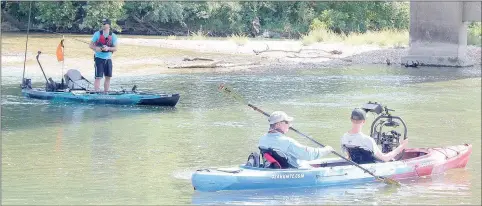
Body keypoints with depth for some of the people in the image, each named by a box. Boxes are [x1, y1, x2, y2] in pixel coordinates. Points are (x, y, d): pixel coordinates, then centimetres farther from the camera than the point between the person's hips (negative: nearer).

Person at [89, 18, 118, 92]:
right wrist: (96, 48, -21)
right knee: (98, 77, -9)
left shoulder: (113, 36, 2)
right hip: (99, 58, -3)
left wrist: (108, 48, -18)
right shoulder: (97, 34, -3)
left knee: (108, 77, 8)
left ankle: (106, 92, 19)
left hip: (108, 58, 3)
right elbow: (91, 45, 0)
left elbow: (115, 48, 2)